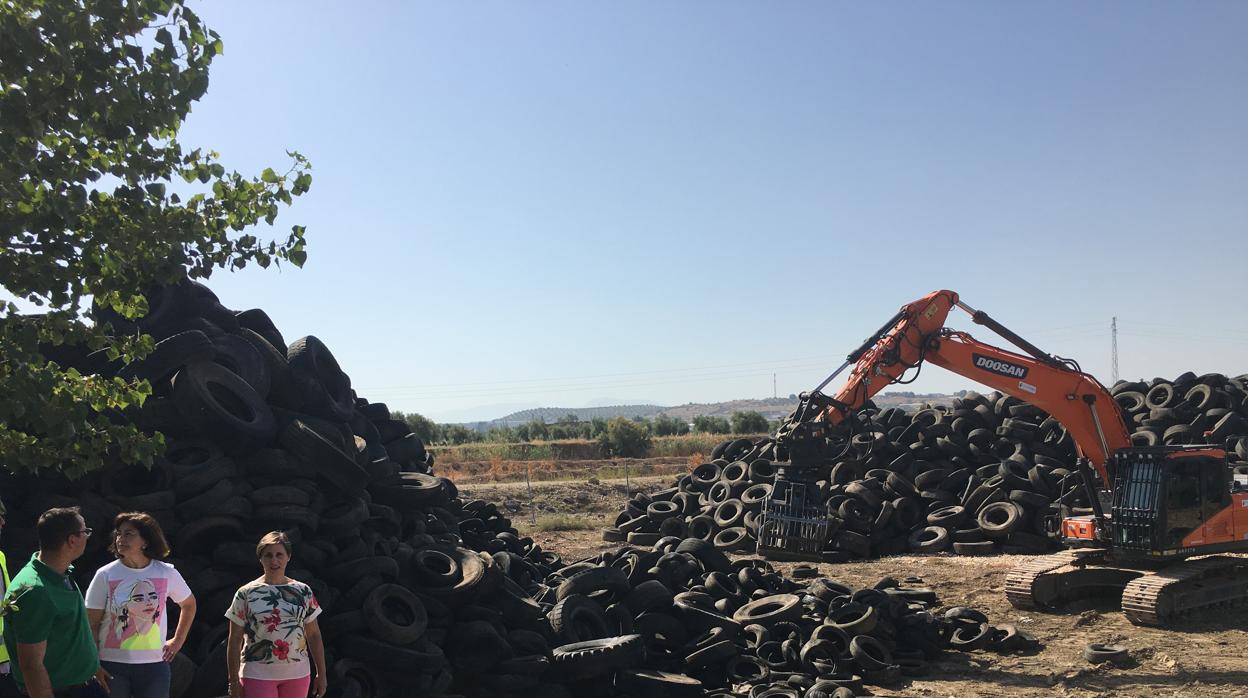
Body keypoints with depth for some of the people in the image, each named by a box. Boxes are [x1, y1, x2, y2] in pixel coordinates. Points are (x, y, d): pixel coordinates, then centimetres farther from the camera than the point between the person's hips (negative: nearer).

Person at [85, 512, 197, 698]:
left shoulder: (167, 573, -2)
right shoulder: (105, 575, -6)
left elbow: (189, 604, 15)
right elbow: (92, 625, -3)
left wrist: (178, 640, 10)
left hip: (154, 664, 1)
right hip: (112, 664, -1)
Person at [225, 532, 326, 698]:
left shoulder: (303, 591, 6)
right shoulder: (246, 593, -2)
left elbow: (314, 635, 9)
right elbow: (234, 641, 0)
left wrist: (321, 674, 6)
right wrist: (234, 681, -3)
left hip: (297, 675, 3)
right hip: (257, 676, -3)